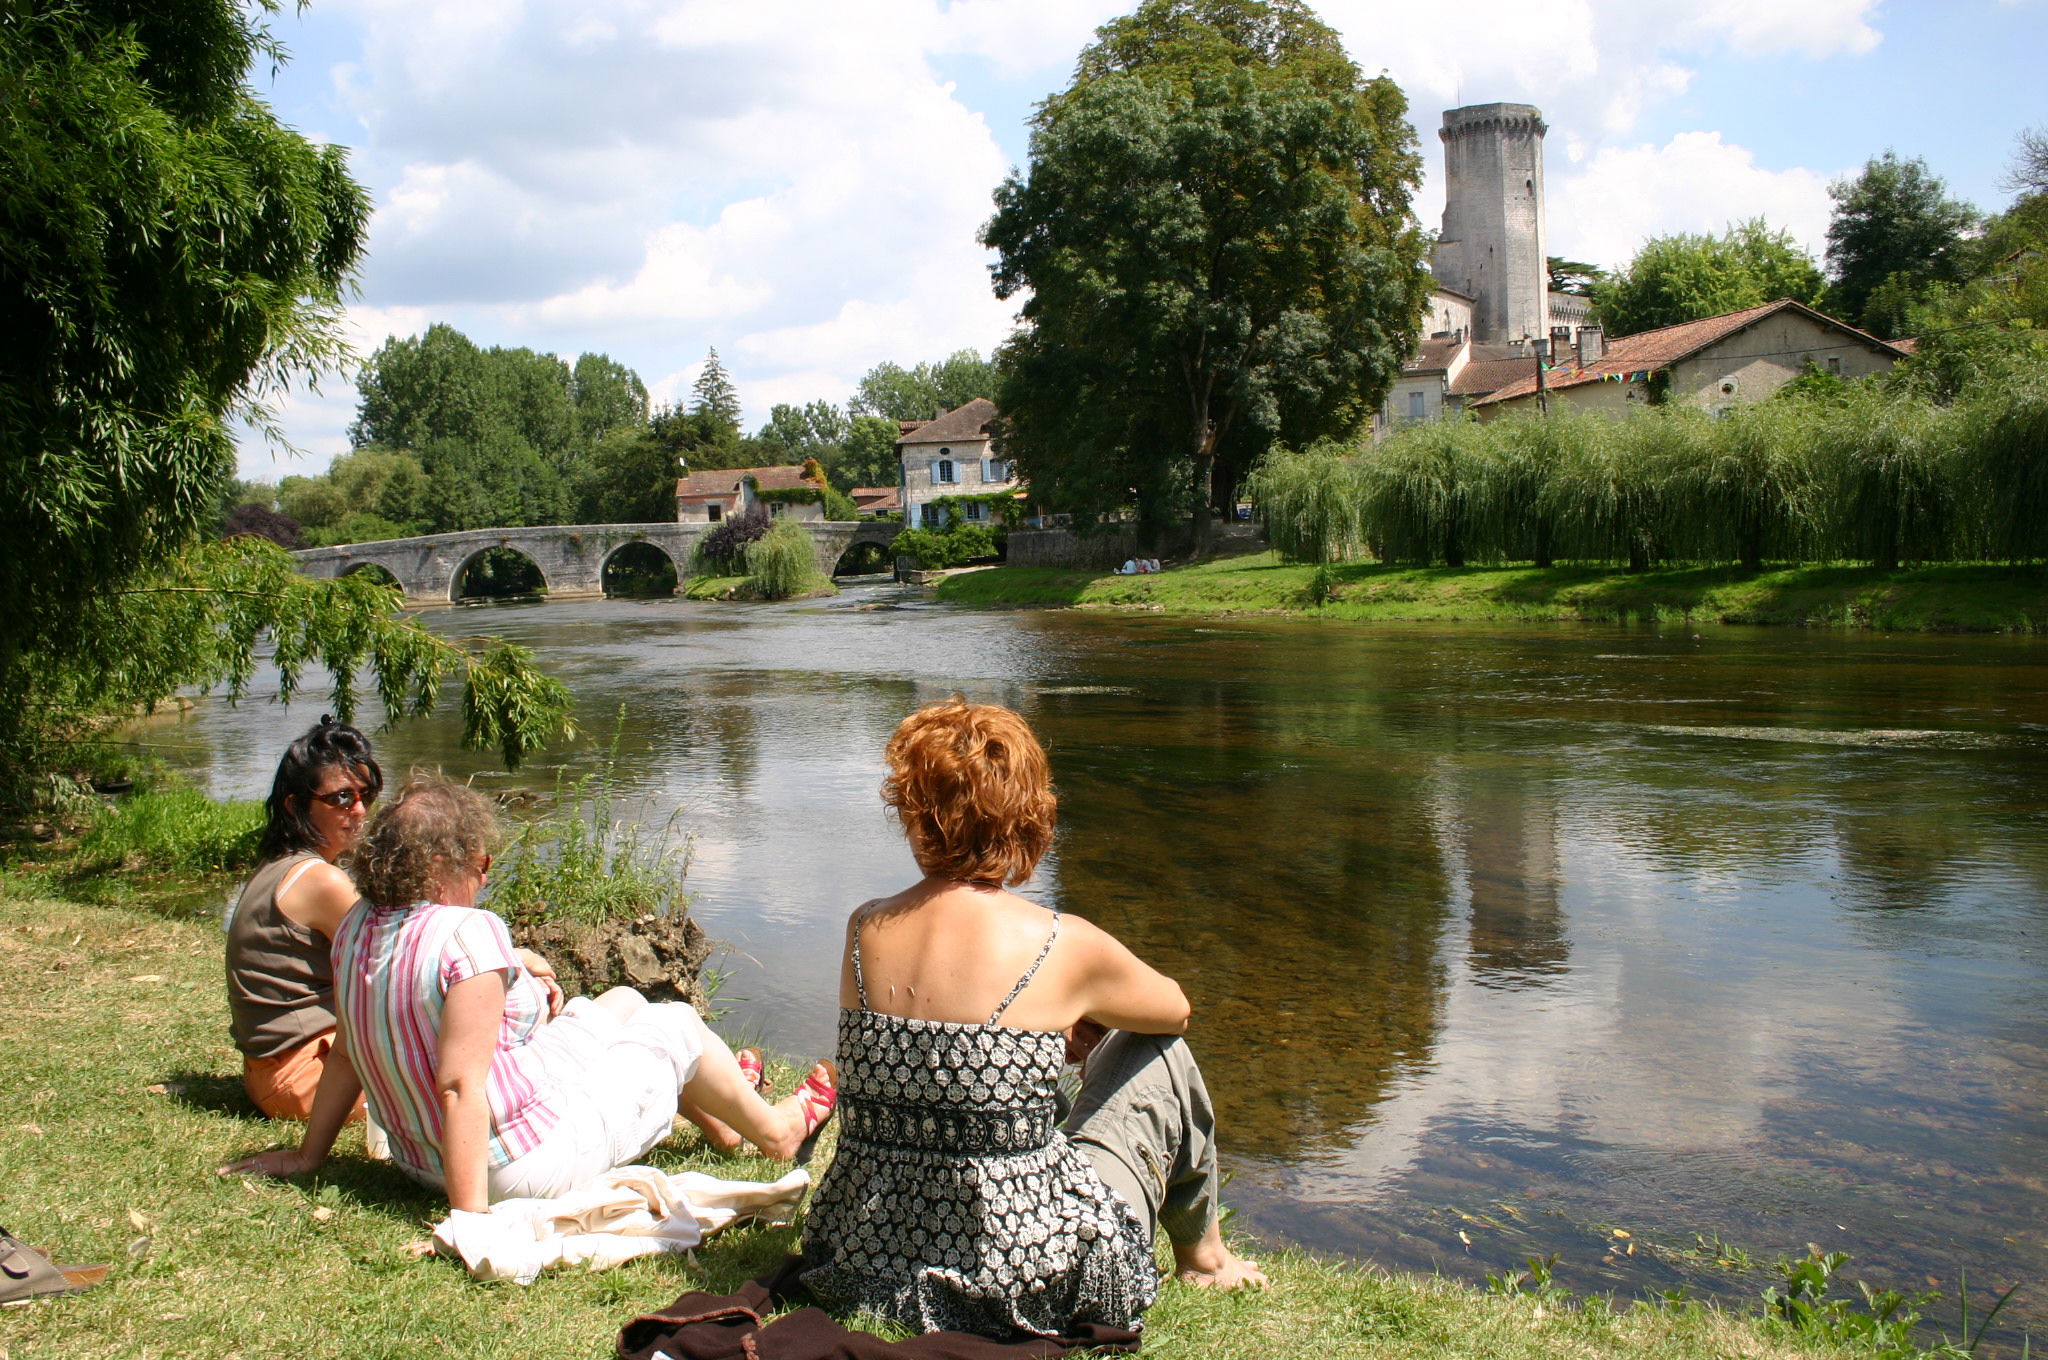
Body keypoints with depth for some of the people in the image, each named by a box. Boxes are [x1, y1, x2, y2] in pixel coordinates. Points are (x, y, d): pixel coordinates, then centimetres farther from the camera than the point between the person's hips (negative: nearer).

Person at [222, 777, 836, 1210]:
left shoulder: (358, 928, -4)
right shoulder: (469, 934, -29)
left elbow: (347, 1056, 5)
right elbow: (460, 1083, -32)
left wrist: (308, 1154, 16)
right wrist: (470, 1216, -29)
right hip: (525, 1164, -9)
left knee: (623, 1001, 25)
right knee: (677, 1023, 13)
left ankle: (716, 1107, 51)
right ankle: (776, 1128, 39)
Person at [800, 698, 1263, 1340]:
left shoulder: (863, 929, -2)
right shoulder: (1059, 945, -14)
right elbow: (1173, 1009, 8)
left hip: (866, 1259, 5)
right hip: (1024, 1278, -5)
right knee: (1158, 1050, 16)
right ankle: (1202, 1252, 40)